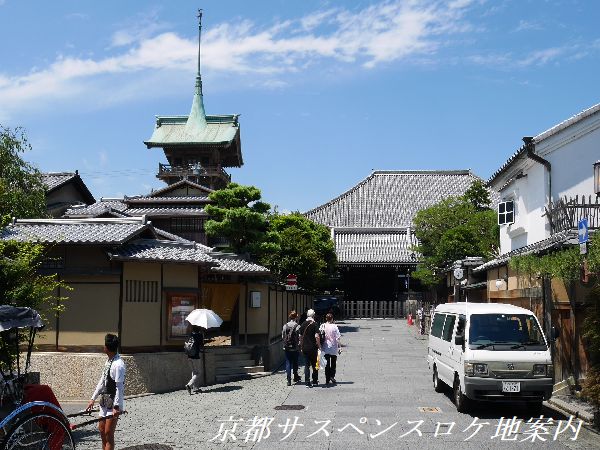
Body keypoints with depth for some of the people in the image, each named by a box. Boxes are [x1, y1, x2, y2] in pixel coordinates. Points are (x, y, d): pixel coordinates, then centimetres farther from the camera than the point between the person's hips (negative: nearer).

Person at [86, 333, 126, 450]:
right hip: (105, 401, 9)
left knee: (108, 434, -4)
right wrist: (93, 399, 17)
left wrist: (116, 407, -23)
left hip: (113, 405, -9)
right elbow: (102, 381, 15)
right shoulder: (108, 361, 6)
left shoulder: (118, 365, -21)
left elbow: (119, 388, -22)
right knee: (101, 430, 16)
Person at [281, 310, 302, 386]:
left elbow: (282, 336, 3)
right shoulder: (297, 326, -11)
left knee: (288, 363, 5)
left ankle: (289, 380, 0)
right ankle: (295, 377, 27)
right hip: (295, 348, -2)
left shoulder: (285, 326, -1)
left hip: (287, 348, 2)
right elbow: (299, 338, -12)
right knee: (295, 363, 15)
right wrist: (299, 346, 1)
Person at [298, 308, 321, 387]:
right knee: (315, 365, 10)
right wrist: (319, 346, -7)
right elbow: (316, 336, -17)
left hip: (305, 347, 4)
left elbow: (300, 336, 9)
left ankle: (307, 382, 1)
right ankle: (315, 381, 16)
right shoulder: (314, 324, -9)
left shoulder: (303, 324, 5)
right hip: (313, 347, -4)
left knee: (307, 365, 6)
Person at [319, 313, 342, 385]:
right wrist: (339, 347, -5)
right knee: (333, 363, 14)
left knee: (327, 364, 10)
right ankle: (332, 376, 1)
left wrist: (320, 346, 7)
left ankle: (327, 379, 9)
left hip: (325, 348, 2)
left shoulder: (322, 326, -3)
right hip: (333, 348, -2)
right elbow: (337, 338, -11)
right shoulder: (334, 326, -10)